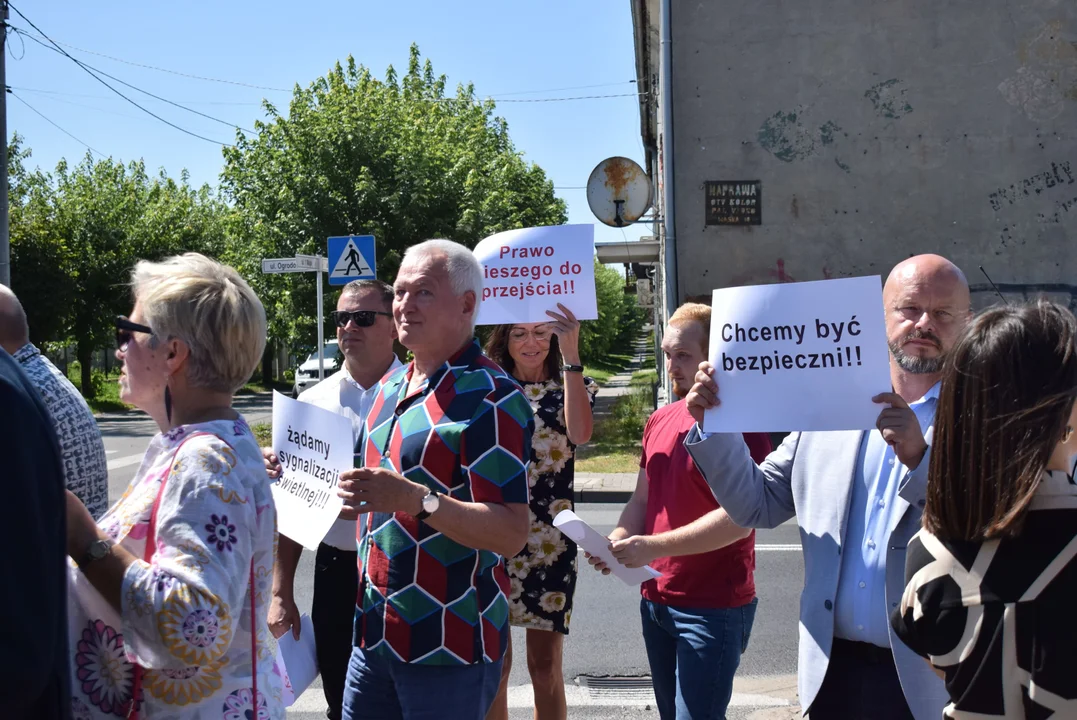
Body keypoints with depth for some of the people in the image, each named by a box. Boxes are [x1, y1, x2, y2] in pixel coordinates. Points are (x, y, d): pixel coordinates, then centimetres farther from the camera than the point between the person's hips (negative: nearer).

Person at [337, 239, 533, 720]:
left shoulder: (491, 399, -14)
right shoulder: (390, 387, 13)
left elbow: (511, 534, -21)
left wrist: (414, 498, -31)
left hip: (448, 647, -8)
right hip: (374, 634, 8)